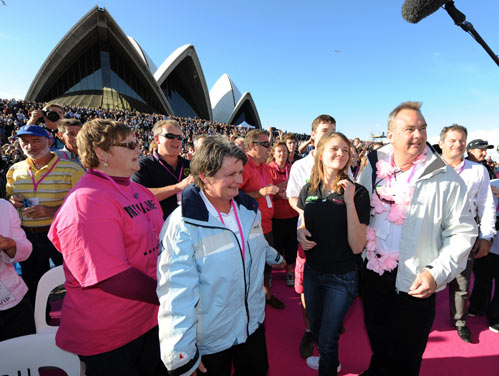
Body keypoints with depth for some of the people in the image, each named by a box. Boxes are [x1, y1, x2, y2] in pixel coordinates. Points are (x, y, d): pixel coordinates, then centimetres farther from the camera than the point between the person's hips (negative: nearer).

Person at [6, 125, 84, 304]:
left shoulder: (71, 169, -9)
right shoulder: (14, 170, 7)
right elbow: (7, 196, 20)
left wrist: (52, 211, -25)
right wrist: (11, 200, -5)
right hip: (27, 236, 5)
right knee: (32, 287, 22)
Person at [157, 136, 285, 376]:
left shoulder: (249, 208, -4)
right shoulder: (182, 224, -24)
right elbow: (177, 292, -25)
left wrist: (274, 257, 33)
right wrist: (180, 353, -23)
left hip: (254, 323, 6)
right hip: (210, 337, -5)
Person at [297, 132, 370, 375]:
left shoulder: (358, 193, -16)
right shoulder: (308, 190, -4)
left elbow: (357, 246, -21)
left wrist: (349, 202, -29)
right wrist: (300, 232, -12)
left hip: (341, 278, -5)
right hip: (312, 271, 5)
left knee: (328, 338, 11)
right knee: (315, 327, 27)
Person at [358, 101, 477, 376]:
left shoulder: (445, 178, -11)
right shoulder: (373, 168, -3)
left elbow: (463, 231, -8)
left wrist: (437, 273, -18)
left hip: (416, 284, -2)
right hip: (373, 273, 3)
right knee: (378, 345, 26)